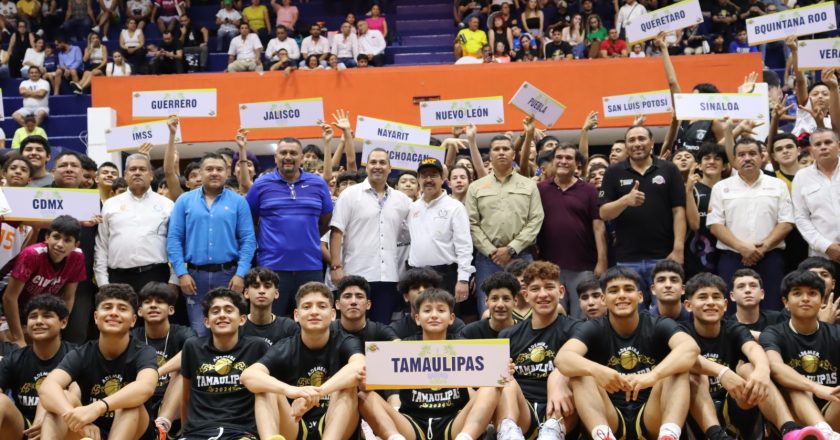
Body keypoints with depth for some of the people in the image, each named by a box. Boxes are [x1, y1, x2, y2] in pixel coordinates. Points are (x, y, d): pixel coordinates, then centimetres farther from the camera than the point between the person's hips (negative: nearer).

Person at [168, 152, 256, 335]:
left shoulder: (238, 202, 3)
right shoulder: (185, 200, 5)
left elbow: (248, 240, -1)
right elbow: (174, 239, 2)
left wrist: (241, 274, -10)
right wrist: (181, 273, -7)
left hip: (229, 274, 0)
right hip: (195, 275, 1)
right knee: (199, 332, 6)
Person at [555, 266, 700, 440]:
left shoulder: (658, 326, -1)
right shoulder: (593, 329, 0)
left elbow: (691, 348, -24)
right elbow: (562, 358, -20)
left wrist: (653, 375, -42)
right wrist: (597, 370, -42)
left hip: (652, 421, 0)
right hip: (609, 421, 1)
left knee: (679, 364, -20)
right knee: (580, 372, -20)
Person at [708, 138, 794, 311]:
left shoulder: (778, 185, 10)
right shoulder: (721, 187, 8)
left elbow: (786, 223, 4)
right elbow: (715, 225, 0)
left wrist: (764, 246, -11)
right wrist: (742, 247, -12)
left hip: (770, 259, 1)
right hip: (731, 259, 0)